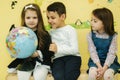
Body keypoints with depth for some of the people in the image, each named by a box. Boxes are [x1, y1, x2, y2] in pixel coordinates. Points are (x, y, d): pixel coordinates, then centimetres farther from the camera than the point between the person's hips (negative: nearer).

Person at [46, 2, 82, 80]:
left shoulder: (70, 30, 0)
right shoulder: (51, 32, 16)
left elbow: (75, 49, -11)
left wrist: (58, 49, -21)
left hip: (72, 57, -3)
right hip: (58, 59, 3)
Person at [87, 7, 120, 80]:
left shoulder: (113, 36, -9)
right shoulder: (91, 35, -4)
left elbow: (111, 53, -13)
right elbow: (92, 51, -10)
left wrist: (104, 68, -25)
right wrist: (99, 66, -23)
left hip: (109, 62, -1)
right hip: (95, 61, 1)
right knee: (92, 74, -29)